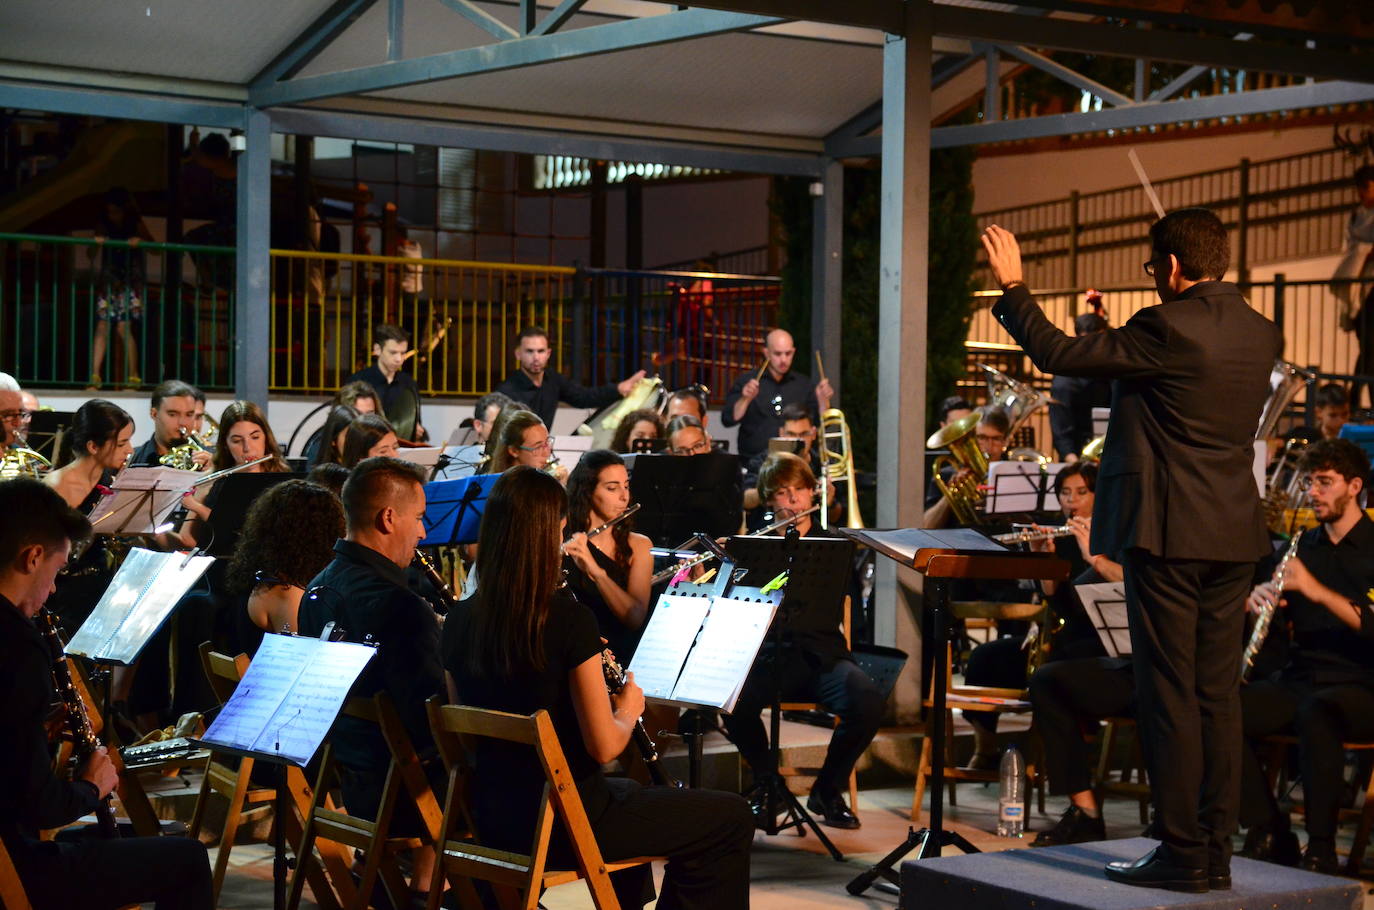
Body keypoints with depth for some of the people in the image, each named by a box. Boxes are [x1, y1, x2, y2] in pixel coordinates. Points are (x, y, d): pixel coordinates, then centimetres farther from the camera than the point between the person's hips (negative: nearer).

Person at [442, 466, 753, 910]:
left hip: (492, 819, 7)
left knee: (629, 790, 37)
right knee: (731, 819, 10)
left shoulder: (460, 621, -2)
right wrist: (629, 709, 2)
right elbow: (604, 747, -20)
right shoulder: (569, 619, -20)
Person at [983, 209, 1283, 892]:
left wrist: (1012, 287, 4)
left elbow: (1055, 354, -9)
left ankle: (1181, 854, 0)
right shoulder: (1259, 334, 9)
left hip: (1168, 531, -7)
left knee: (1169, 695, -2)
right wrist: (1116, 332, 32)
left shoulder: (1167, 328, -14)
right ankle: (1215, 853, 14)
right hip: (1234, 536, 7)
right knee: (1218, 695, 10)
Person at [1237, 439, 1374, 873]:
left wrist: (1317, 590, -25)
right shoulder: (1302, 546, 17)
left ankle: (1321, 849, -28)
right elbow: (1277, 621, 14)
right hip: (1298, 681, 5)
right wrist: (1258, 600, -9)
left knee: (1316, 712, -40)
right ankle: (1269, 834, -12)